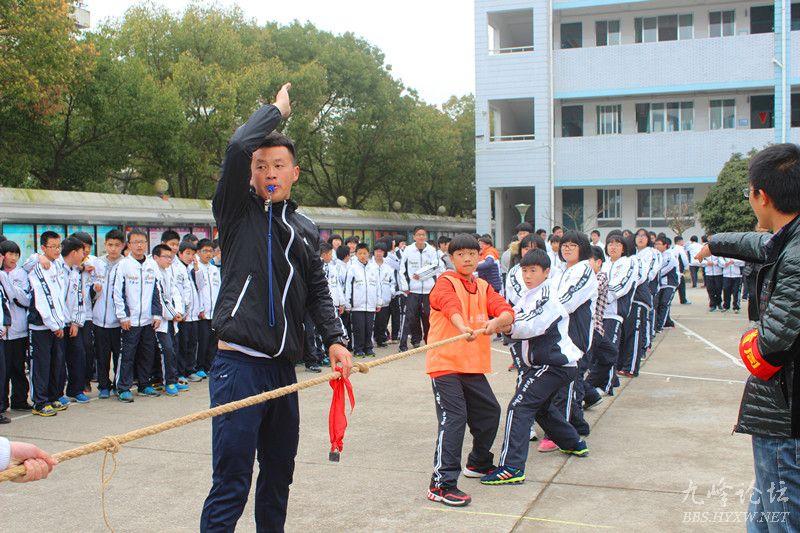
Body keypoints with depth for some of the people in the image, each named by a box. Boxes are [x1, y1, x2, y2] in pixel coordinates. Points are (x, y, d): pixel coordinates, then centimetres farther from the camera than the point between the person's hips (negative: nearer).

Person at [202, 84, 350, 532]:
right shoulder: (238, 210, 2)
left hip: (284, 368, 6)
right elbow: (238, 147, -14)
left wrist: (335, 338, -3)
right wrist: (276, 109, 2)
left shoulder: (307, 229, 17)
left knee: (279, 476, 17)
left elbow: (318, 290, 13)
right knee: (231, 486, -8)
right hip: (239, 364, -6)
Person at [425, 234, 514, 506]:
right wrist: (464, 328, -50)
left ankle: (478, 463, 39)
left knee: (490, 412, 16)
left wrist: (496, 322, -27)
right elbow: (451, 305, -29)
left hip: (473, 366, 7)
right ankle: (441, 484, -12)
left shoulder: (484, 287, 12)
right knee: (453, 417, -15)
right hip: (445, 363, -7)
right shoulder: (445, 282, -6)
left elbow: (507, 311, -3)